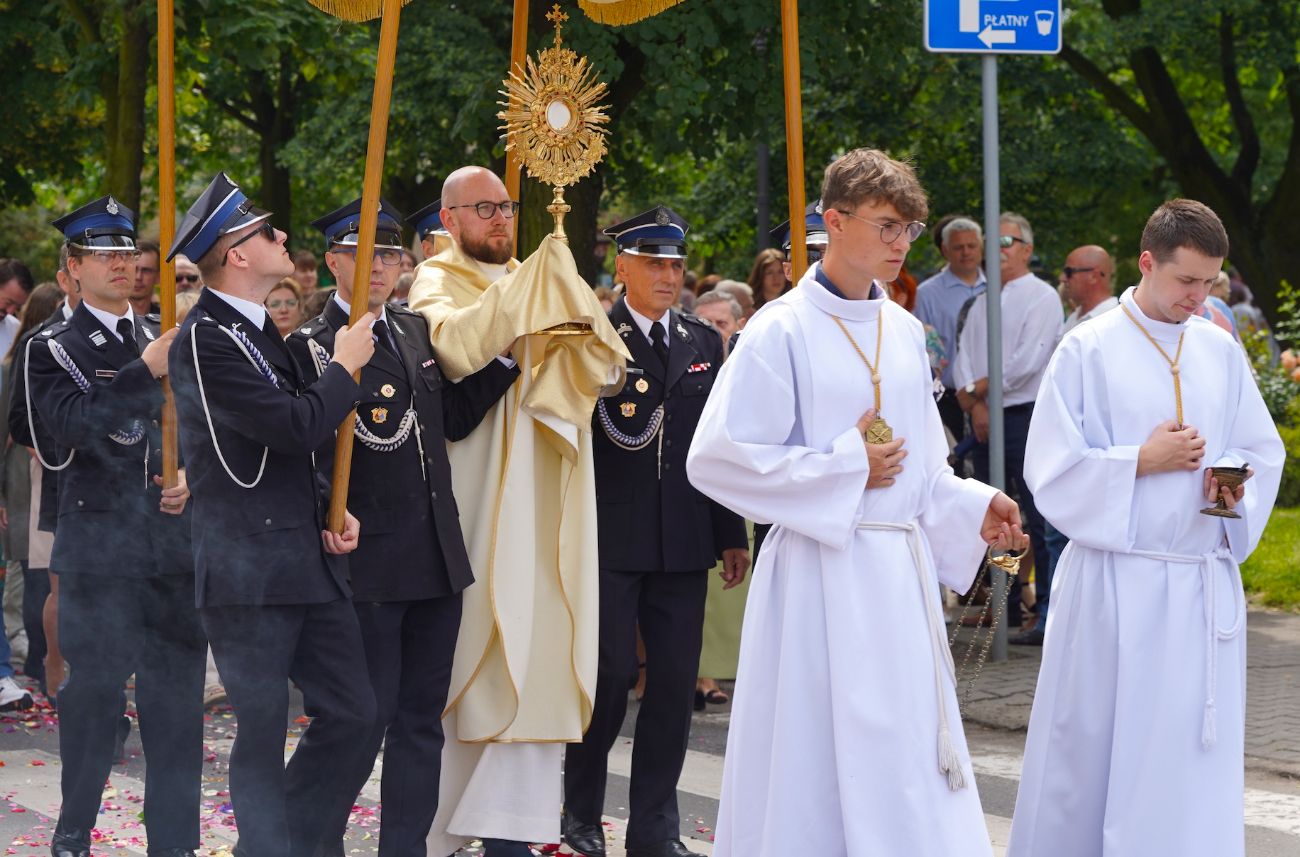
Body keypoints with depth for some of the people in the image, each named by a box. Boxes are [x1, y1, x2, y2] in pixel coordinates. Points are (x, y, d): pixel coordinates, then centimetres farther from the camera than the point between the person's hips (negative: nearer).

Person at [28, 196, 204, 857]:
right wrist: (146, 371, -24)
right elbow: (75, 420, -17)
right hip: (100, 549, -4)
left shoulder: (168, 341, 14)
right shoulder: (52, 349, 1)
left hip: (175, 547, 4)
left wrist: (193, 480, -2)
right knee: (95, 692, 0)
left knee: (179, 695, 4)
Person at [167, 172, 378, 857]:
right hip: (249, 570, -9)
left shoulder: (256, 332, 15)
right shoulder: (205, 339, -15)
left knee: (351, 711, 10)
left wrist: (330, 513, 10)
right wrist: (345, 367, -5)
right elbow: (297, 426, -21)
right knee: (262, 732, -2)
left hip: (306, 562, 9)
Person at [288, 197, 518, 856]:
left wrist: (504, 355, 6)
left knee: (422, 716, 11)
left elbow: (453, 419, 13)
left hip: (436, 556, 7)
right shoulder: (310, 346, -7)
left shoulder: (416, 332, 14)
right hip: (367, 560, -7)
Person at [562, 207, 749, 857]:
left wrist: (732, 534, 12)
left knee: (675, 682, 4)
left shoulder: (705, 343, 13)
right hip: (611, 541, -4)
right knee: (608, 676, -3)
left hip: (684, 543, 4)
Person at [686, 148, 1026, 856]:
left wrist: (972, 509, 2)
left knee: (908, 765, 7)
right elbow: (718, 458, -12)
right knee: (817, 770, -4)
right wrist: (846, 467, -12)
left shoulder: (904, 332, 11)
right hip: (822, 572, -6)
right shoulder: (783, 332, -8)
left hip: (904, 571, 6)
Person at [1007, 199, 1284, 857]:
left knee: (1197, 752, 4)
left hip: (1204, 586, 4)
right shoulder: (1088, 351, -4)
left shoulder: (1221, 351, 9)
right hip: (1114, 581, -4)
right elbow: (1050, 467, -7)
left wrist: (1233, 480, -6)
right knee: (1089, 744, 2)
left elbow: (1262, 451, 15)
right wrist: (1142, 462, -14)